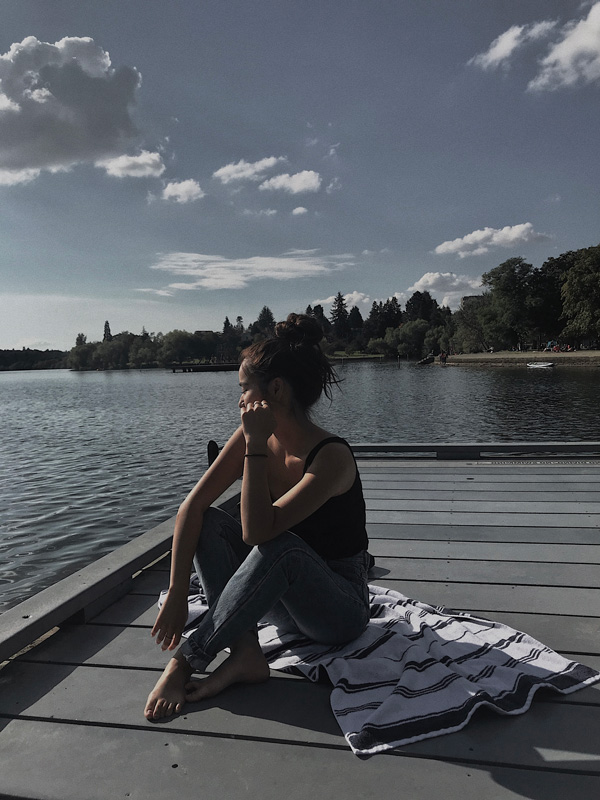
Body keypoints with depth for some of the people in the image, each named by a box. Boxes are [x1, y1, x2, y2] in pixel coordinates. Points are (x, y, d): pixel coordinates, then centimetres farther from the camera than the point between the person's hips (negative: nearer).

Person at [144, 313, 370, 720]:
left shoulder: (332, 457, -27)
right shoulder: (253, 438, -8)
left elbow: (258, 531, -35)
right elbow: (192, 507, -13)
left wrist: (256, 445, -32)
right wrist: (177, 593, -18)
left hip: (342, 610, -6)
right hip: (283, 599, 6)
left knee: (279, 547, -36)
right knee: (209, 523, -13)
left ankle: (185, 663, -23)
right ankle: (245, 653, -20)